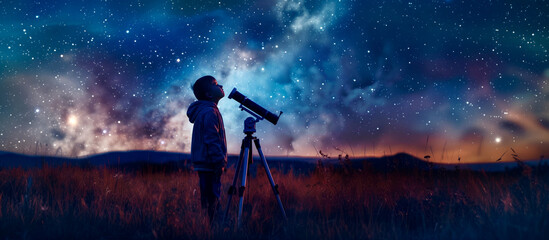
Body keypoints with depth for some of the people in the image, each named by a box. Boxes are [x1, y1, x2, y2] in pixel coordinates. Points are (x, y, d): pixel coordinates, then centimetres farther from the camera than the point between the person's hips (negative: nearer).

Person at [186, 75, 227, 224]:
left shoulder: (203, 111, 18)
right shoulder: (209, 112, -14)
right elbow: (212, 140, -20)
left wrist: (220, 161, 20)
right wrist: (220, 162, -19)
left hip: (205, 164, 10)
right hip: (209, 165, -10)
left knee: (211, 201, 13)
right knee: (210, 202, -7)